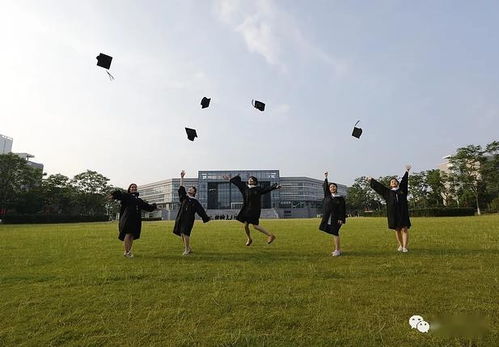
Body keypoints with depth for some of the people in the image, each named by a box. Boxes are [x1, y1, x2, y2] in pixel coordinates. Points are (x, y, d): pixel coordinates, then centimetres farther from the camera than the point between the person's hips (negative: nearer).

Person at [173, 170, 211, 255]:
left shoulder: (195, 201, 2)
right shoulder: (184, 196, 14)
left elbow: (201, 210, 1)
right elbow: (181, 187, 13)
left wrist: (207, 218, -2)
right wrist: (182, 177, 9)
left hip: (189, 219, -5)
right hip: (181, 218, 5)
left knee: (185, 233, -12)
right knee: (182, 234, 8)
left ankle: (187, 250, -1)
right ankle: (188, 248, 22)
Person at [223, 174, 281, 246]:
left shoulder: (258, 189, -5)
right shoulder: (245, 188, 8)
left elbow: (267, 189, -17)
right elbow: (238, 183, 20)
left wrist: (275, 187, -32)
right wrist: (230, 179, 30)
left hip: (255, 210, -6)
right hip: (246, 210, 6)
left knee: (255, 226, -11)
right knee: (245, 225, 8)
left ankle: (270, 235, 2)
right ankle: (249, 239, 33)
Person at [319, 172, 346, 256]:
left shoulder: (340, 198, 0)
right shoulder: (327, 195, 10)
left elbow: (342, 209, -4)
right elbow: (325, 186, 8)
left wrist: (341, 219, -12)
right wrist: (325, 177, 1)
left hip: (336, 218, -4)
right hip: (328, 218, 4)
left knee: (335, 233, -7)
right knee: (333, 233, 10)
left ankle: (337, 250, -1)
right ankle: (337, 249, 20)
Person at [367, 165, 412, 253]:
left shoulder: (402, 189, 15)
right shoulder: (388, 192, 13)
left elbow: (404, 180, 22)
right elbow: (379, 186, 18)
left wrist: (407, 171, 28)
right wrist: (372, 180, 24)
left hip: (403, 212, 0)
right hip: (393, 213, 1)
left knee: (404, 229, -7)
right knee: (397, 229, 7)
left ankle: (405, 247, -8)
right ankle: (400, 245, 20)